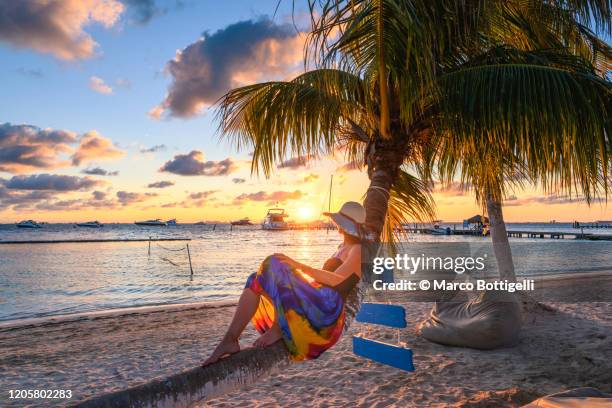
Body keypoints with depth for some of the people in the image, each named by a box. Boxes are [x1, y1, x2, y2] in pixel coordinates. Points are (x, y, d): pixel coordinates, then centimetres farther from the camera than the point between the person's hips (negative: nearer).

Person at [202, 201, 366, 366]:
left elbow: (335, 280, -18)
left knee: (275, 263, -26)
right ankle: (229, 340, -16)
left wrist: (298, 265, -24)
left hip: (327, 308, -10)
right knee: (256, 280, -2)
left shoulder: (358, 250, -1)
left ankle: (277, 329, -20)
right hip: (310, 305, 10)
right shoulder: (342, 247, 28)